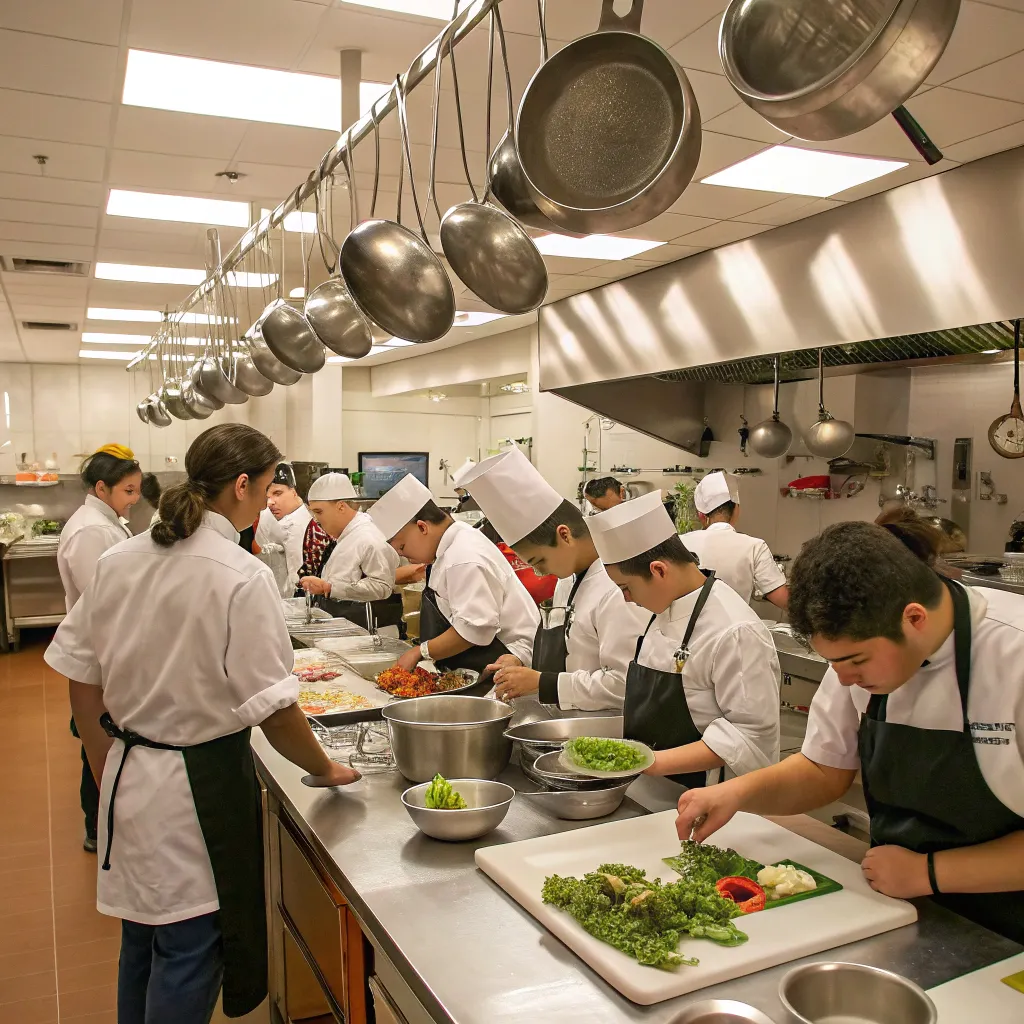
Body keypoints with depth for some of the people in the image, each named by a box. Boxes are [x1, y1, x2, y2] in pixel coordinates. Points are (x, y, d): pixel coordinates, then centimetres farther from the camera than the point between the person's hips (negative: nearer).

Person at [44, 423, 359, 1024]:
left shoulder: (121, 560, 0)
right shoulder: (242, 576, -21)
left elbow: (82, 676, 7)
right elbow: (273, 710, -19)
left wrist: (111, 772, 17)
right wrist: (326, 770, -2)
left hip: (128, 775, 7)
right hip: (202, 784, -7)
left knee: (143, 937, 24)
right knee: (189, 951, 10)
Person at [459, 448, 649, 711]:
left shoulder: (617, 591, -18)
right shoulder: (568, 580, 12)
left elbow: (623, 684, -21)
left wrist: (541, 683, -17)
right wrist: (522, 666, 3)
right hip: (562, 722, 8)